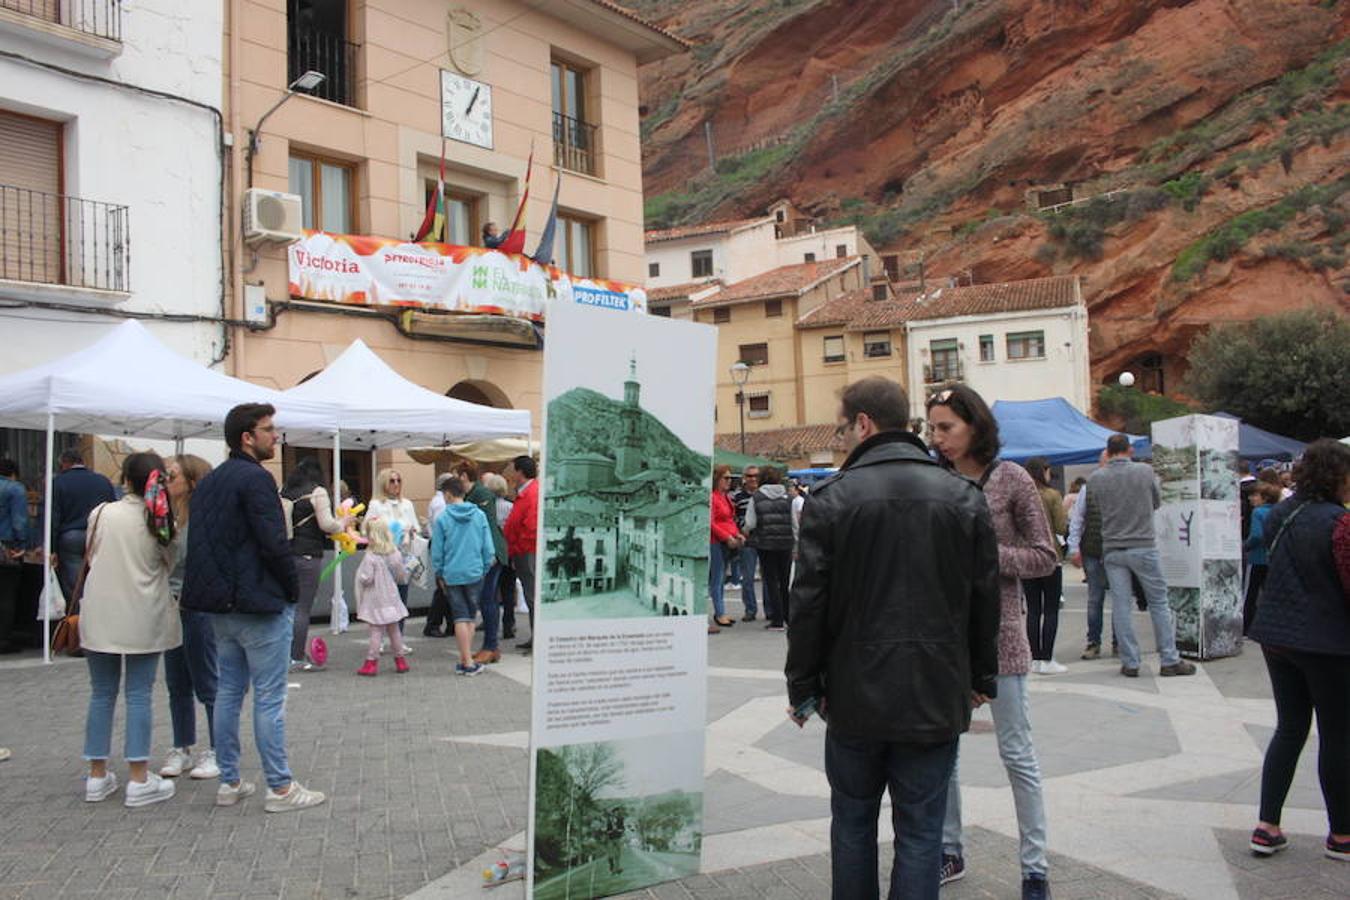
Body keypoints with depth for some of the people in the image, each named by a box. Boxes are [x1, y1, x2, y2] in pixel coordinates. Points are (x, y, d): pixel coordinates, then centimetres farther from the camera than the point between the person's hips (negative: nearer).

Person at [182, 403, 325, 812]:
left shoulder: (208, 482, 13)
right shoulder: (255, 478, -15)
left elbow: (200, 543, 15)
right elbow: (274, 543, -20)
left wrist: (219, 589, 16)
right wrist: (293, 590, -7)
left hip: (221, 605, 9)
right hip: (260, 606, -9)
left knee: (228, 692, 14)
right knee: (269, 698, -2)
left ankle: (229, 783, 21)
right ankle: (280, 787, 4)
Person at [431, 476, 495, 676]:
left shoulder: (442, 518, -6)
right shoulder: (479, 515, -1)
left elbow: (437, 551, -2)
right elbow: (488, 547, 1)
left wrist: (439, 575, 10)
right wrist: (485, 569, 13)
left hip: (452, 575, -1)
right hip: (475, 573, 1)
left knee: (460, 618, 4)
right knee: (470, 617, 12)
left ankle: (467, 662, 2)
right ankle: (466, 659, 13)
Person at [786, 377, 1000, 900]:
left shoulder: (832, 497, -9)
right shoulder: (964, 498, -1)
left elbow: (808, 602, -8)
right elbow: (985, 599, 5)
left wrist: (803, 686, 2)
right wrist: (982, 677, 16)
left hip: (856, 698, -1)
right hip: (937, 698, 2)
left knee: (852, 822, 16)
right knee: (920, 832, 9)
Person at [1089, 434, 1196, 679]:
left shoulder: (1096, 478, -3)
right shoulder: (1145, 471, -4)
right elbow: (1157, 502, 9)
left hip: (1112, 550, 1)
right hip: (1143, 546, -1)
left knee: (1120, 606, 5)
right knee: (1159, 603, 7)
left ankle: (1130, 663, 7)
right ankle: (1169, 660, 10)